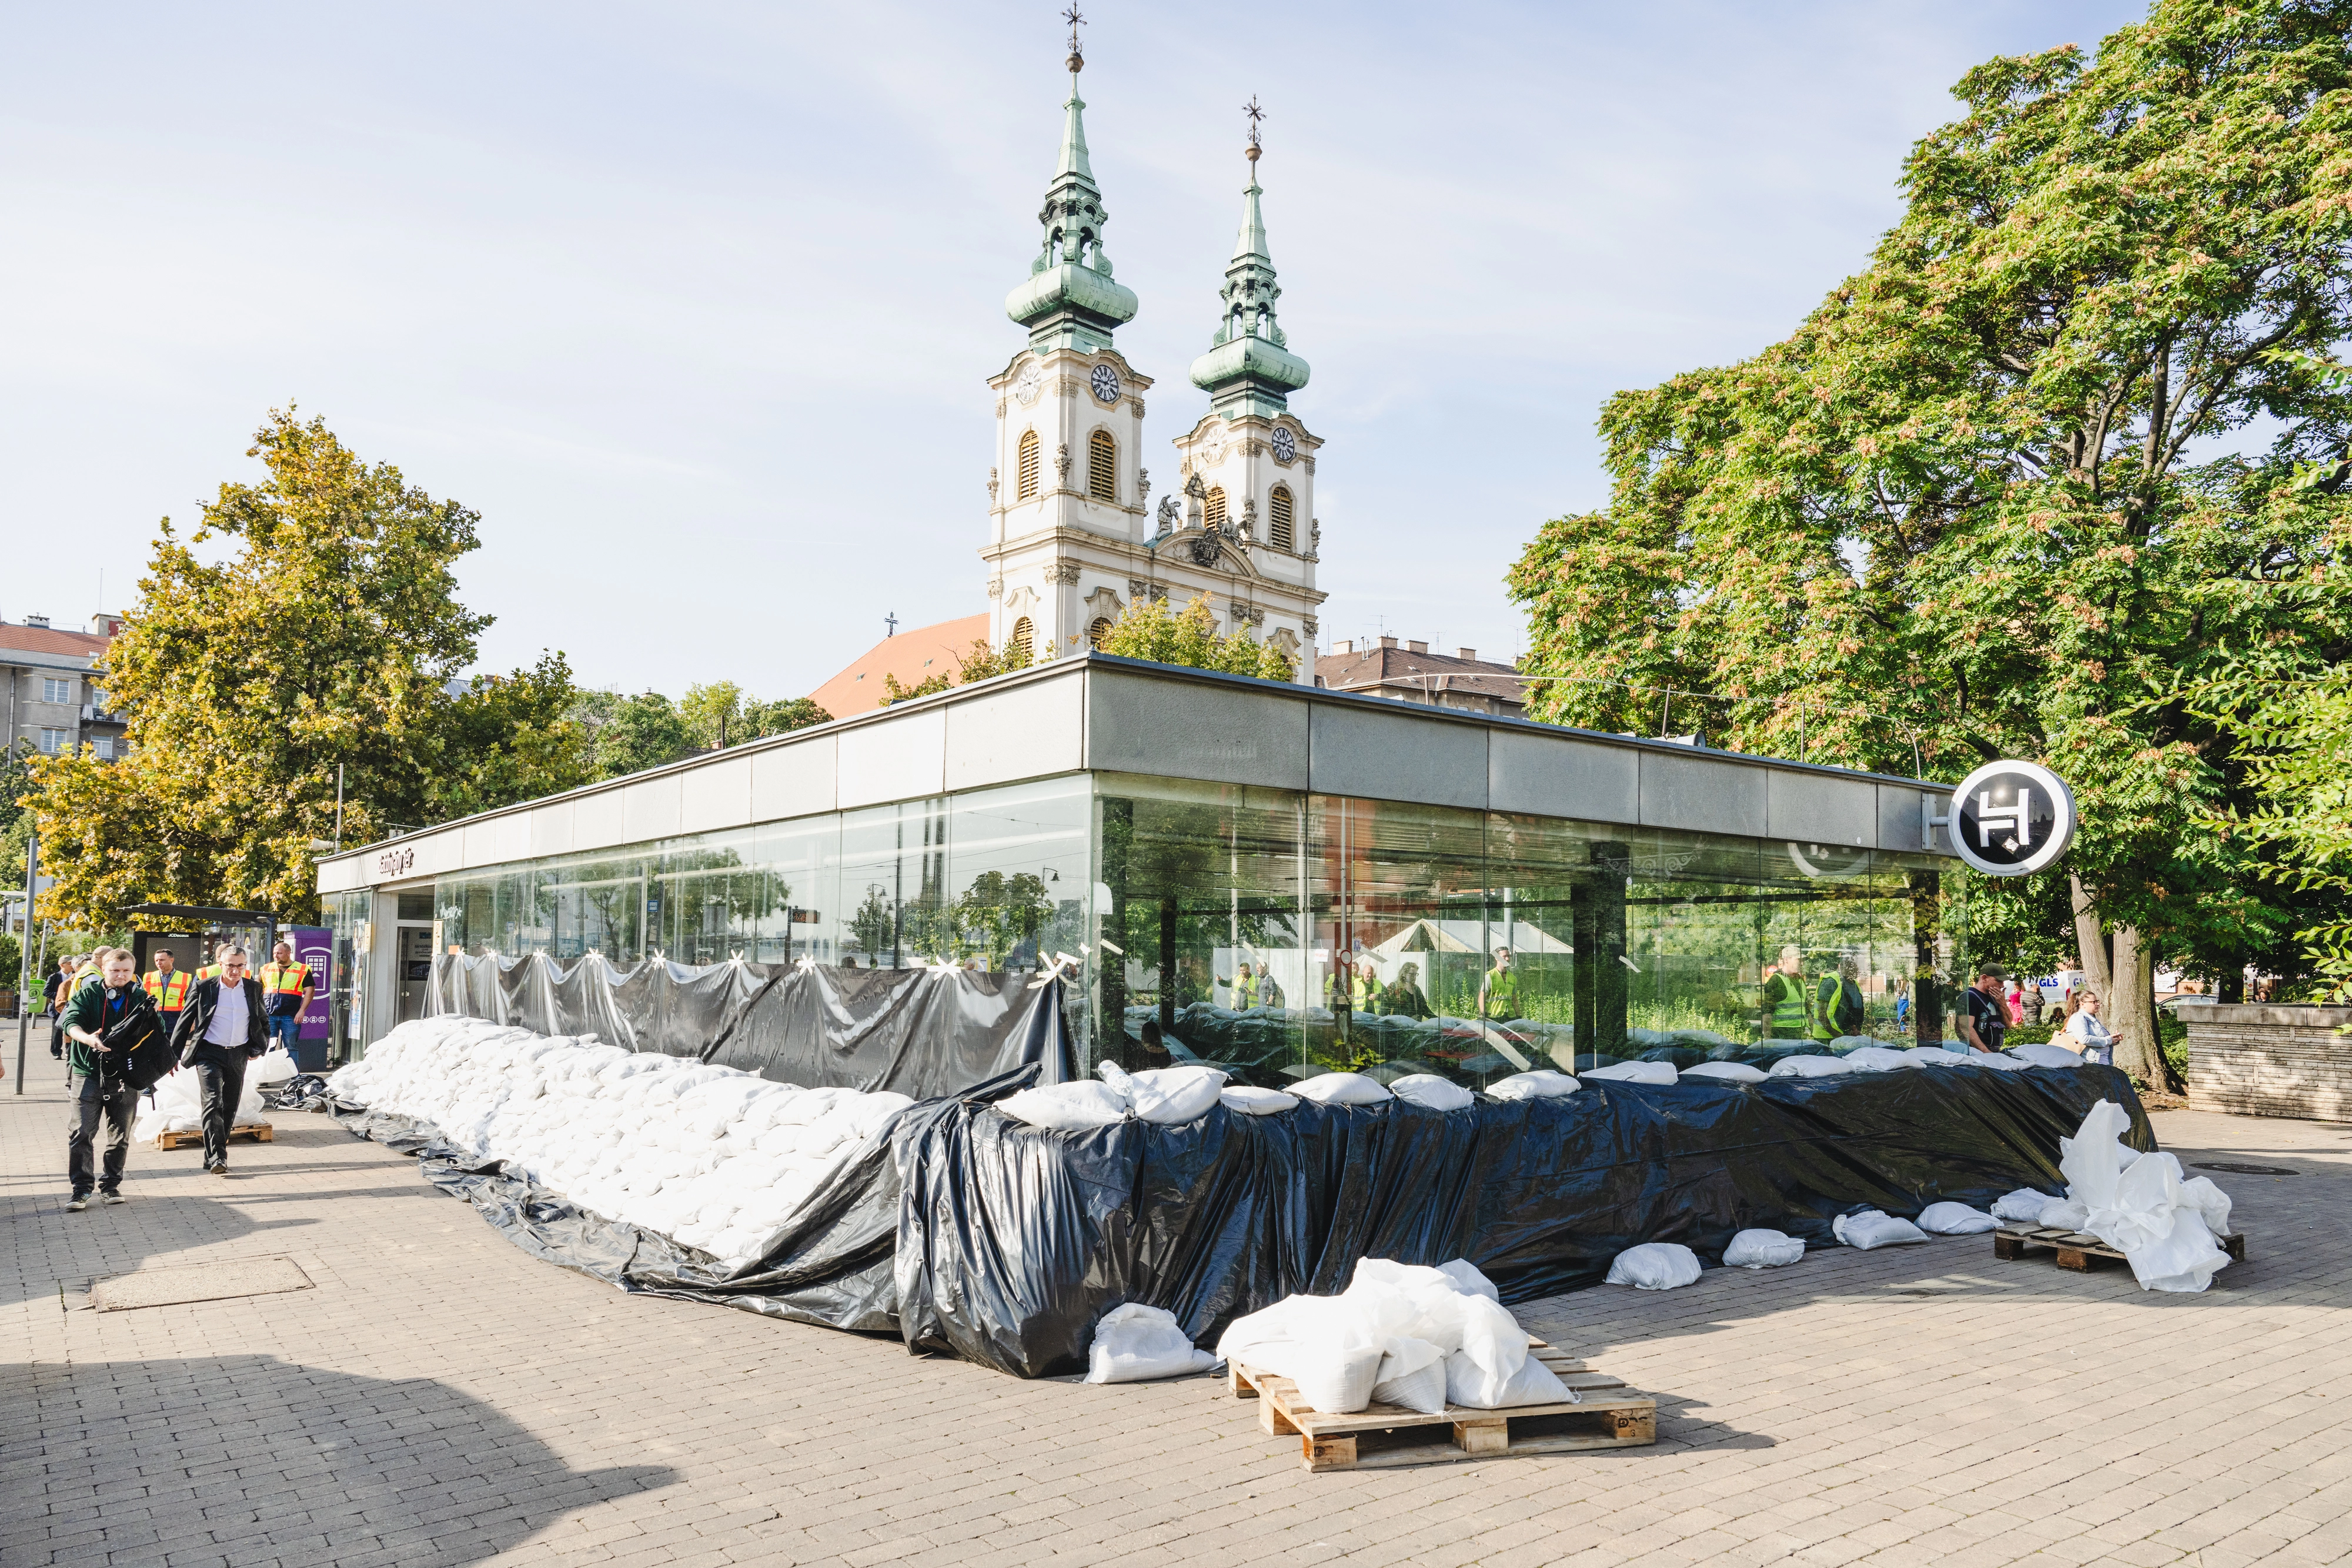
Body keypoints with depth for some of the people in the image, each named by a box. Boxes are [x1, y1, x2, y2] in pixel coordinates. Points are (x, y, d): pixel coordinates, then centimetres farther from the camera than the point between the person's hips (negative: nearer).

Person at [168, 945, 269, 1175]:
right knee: (213, 1103, -15)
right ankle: (217, 1158, -17)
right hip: (210, 1054, -4)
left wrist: (258, 1049, 7)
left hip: (239, 1055, 4)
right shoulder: (204, 988, -4)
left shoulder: (253, 988, 5)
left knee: (230, 1107, 9)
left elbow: (264, 1022, 17)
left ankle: (213, 1156, 21)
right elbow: (185, 1022, 2)